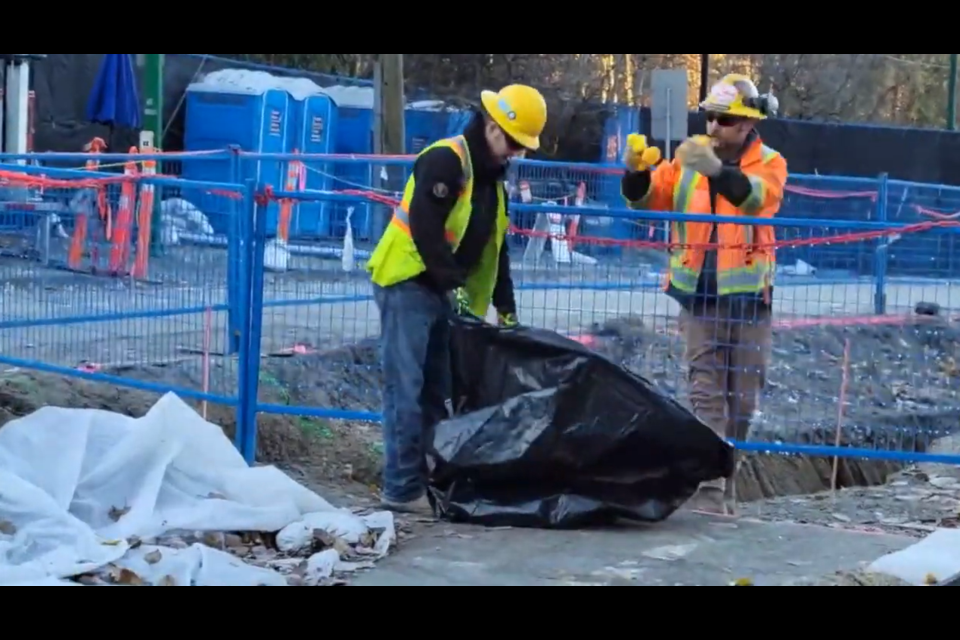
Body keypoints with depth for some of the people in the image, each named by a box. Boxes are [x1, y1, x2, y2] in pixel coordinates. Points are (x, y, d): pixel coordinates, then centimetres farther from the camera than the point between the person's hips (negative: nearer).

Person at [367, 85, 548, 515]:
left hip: (444, 293, 9)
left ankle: (429, 478, 15)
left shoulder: (493, 179, 15)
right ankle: (402, 488, -7)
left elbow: (495, 249, 19)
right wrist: (455, 284, -25)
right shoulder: (444, 160, -14)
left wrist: (506, 308, 13)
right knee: (406, 390, -9)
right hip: (408, 285, -9)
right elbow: (425, 228, -24)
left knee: (437, 391, 9)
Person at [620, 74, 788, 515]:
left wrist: (718, 170, -43)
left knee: (743, 394, 10)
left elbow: (758, 196, -25)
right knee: (707, 392, -3)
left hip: (749, 296, 0)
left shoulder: (769, 163, -2)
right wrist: (637, 171, -23)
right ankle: (709, 488, -7)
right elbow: (650, 199, -1)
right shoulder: (689, 157, 4)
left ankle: (725, 481, 26)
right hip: (699, 294, 0)